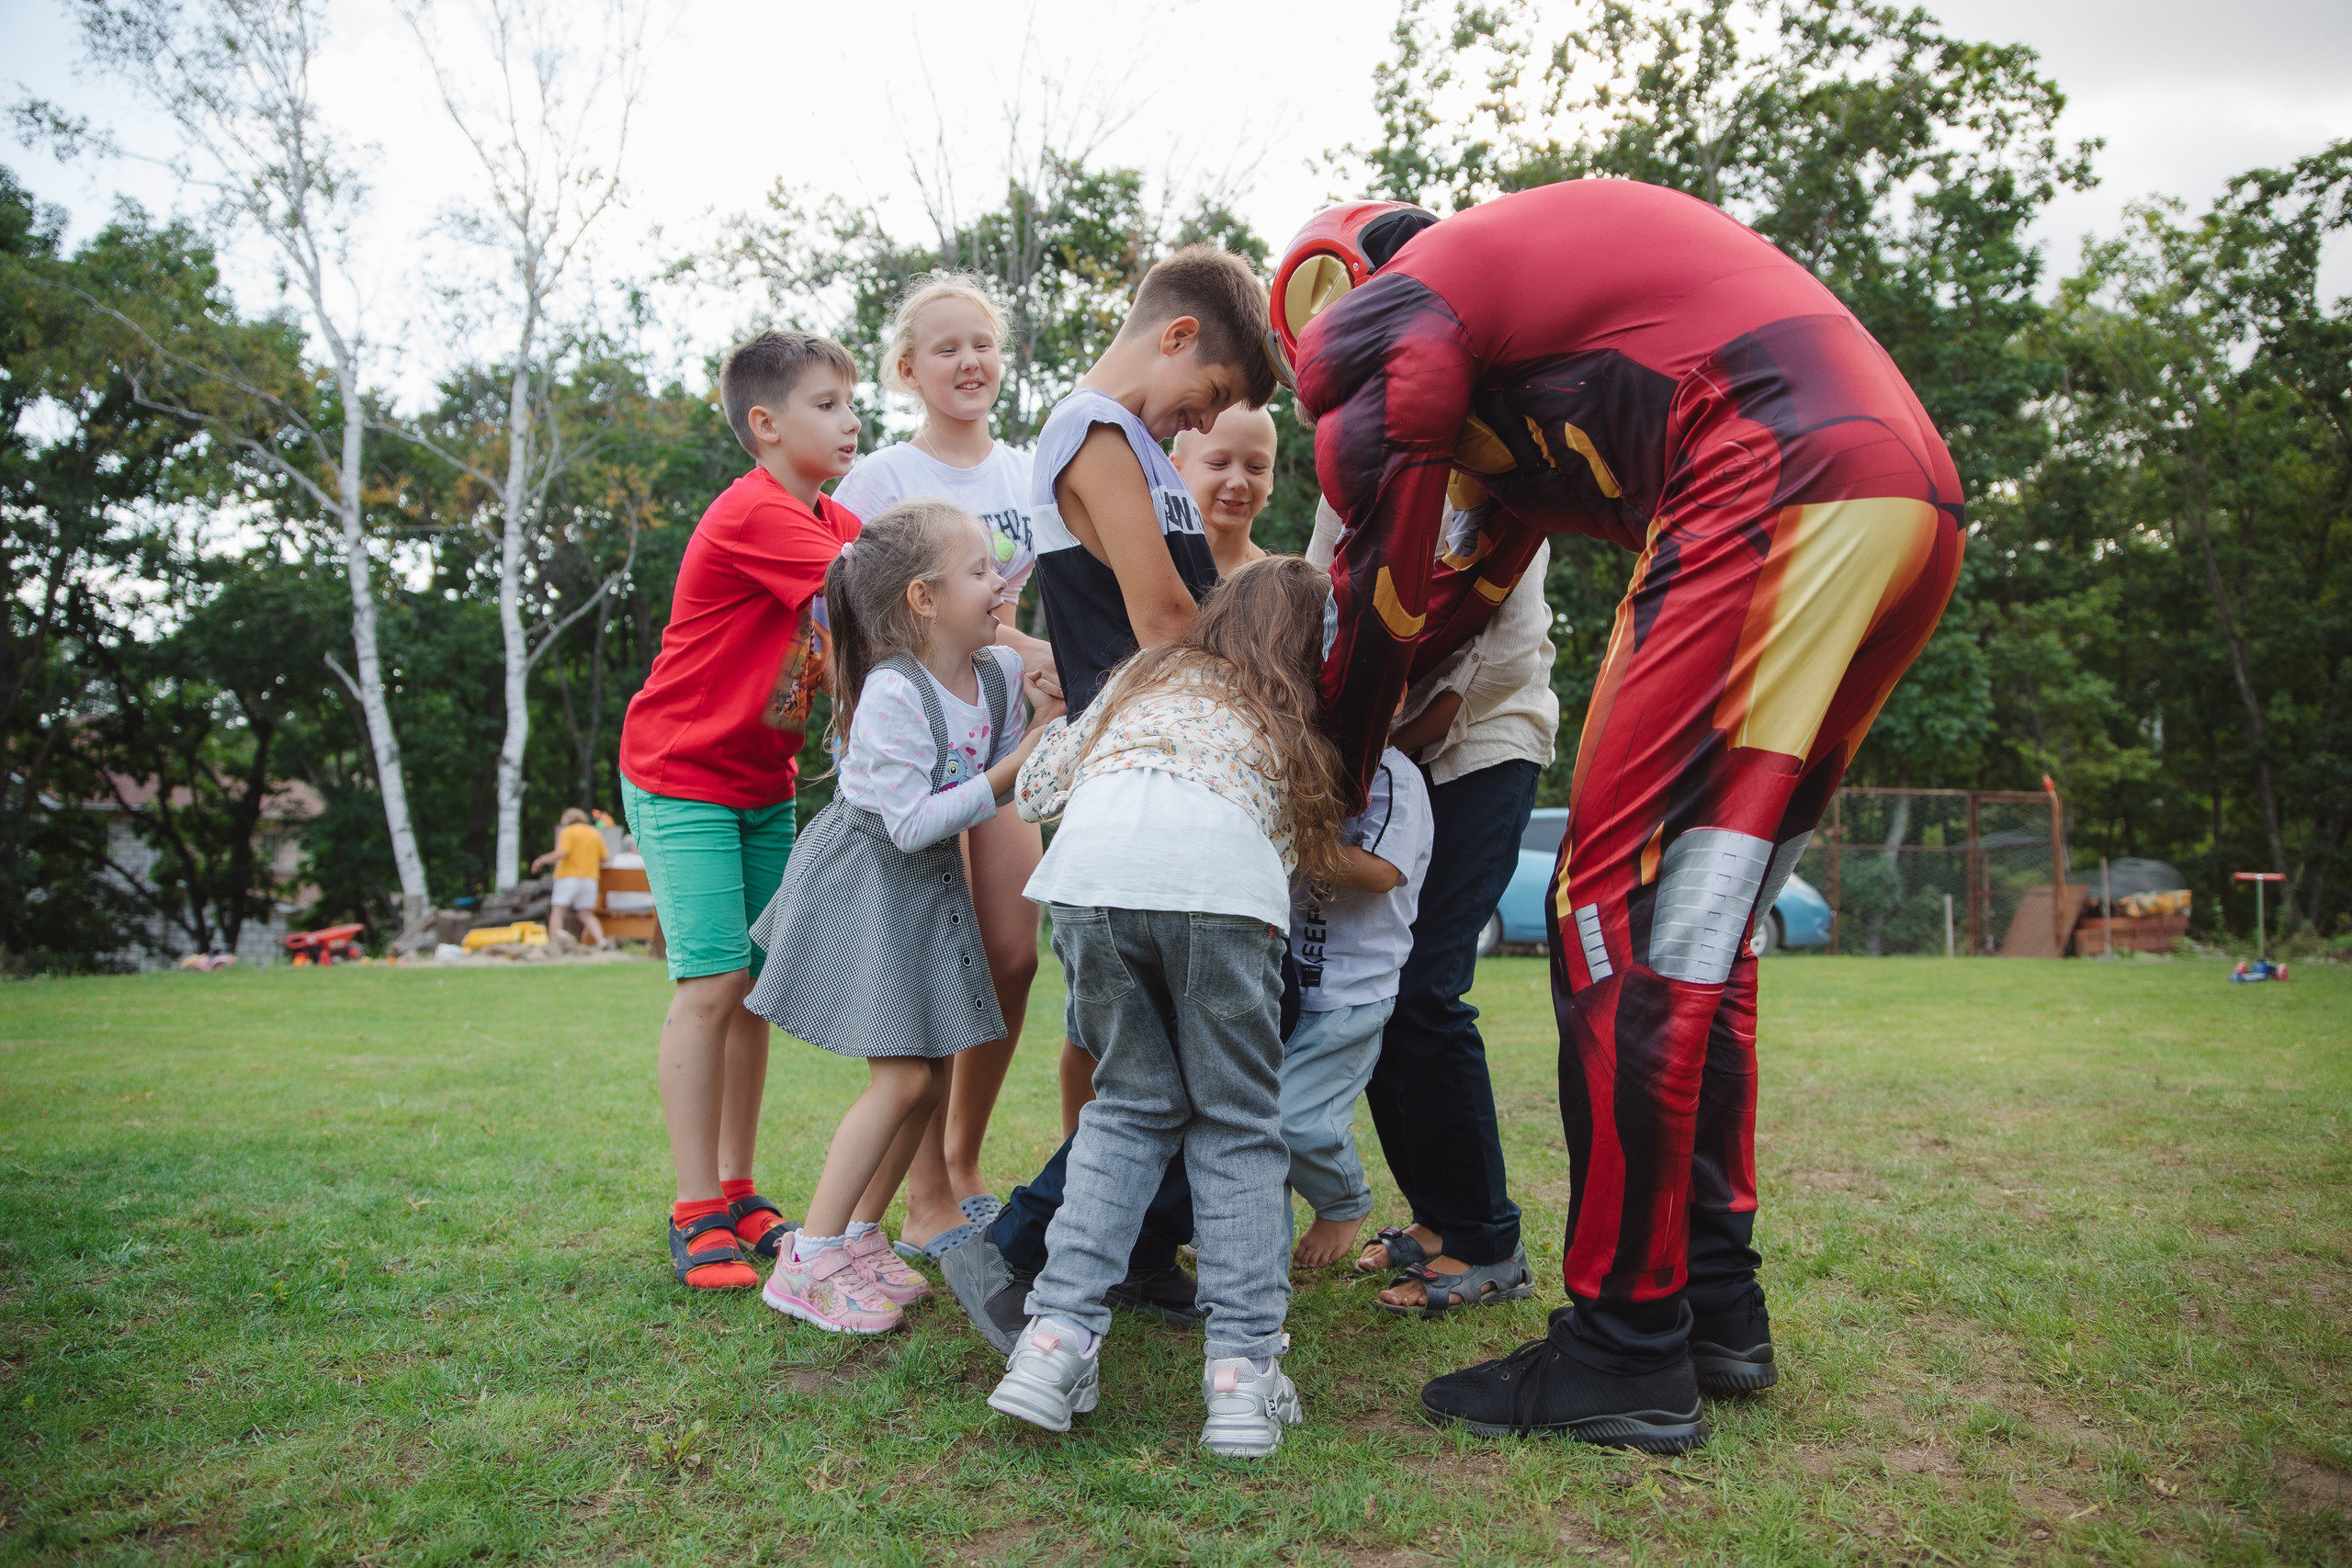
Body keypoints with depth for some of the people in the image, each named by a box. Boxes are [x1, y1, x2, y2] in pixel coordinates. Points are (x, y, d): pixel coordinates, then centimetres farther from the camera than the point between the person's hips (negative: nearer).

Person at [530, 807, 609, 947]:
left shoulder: (568, 832, -2)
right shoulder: (596, 834, 13)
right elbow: (603, 858, 10)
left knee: (557, 910, 3)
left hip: (569, 877, -5)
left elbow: (562, 853, -16)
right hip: (590, 877, 5)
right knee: (587, 915, 8)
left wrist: (543, 860, -5)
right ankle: (600, 940, -12)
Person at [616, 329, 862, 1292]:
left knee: (762, 985, 6)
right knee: (713, 983, -11)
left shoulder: (833, 523, 8)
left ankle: (737, 1191, 15)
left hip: (763, 784, 8)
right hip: (681, 777, -8)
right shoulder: (755, 514, -20)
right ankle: (695, 1214, -2)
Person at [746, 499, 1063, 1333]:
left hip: (931, 884, 8)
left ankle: (859, 1235, 25)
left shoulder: (999, 670, -3)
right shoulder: (892, 694, -26)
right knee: (903, 1077, -11)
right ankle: (810, 1262, 2)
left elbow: (1011, 765, 8)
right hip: (863, 883, -8)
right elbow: (914, 823, -28)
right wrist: (1015, 768, -26)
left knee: (932, 1078, 9)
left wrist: (1048, 727, -9)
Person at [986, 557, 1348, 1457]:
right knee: (1237, 1125, 11)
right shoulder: (1295, 726, 33)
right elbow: (1309, 857, 22)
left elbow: (1038, 788, 33)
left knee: (1131, 1103, 16)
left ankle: (1058, 1336, 5)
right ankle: (1243, 1365, 2)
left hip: (1091, 869, 2)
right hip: (1219, 876, -2)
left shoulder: (1145, 676, 36)